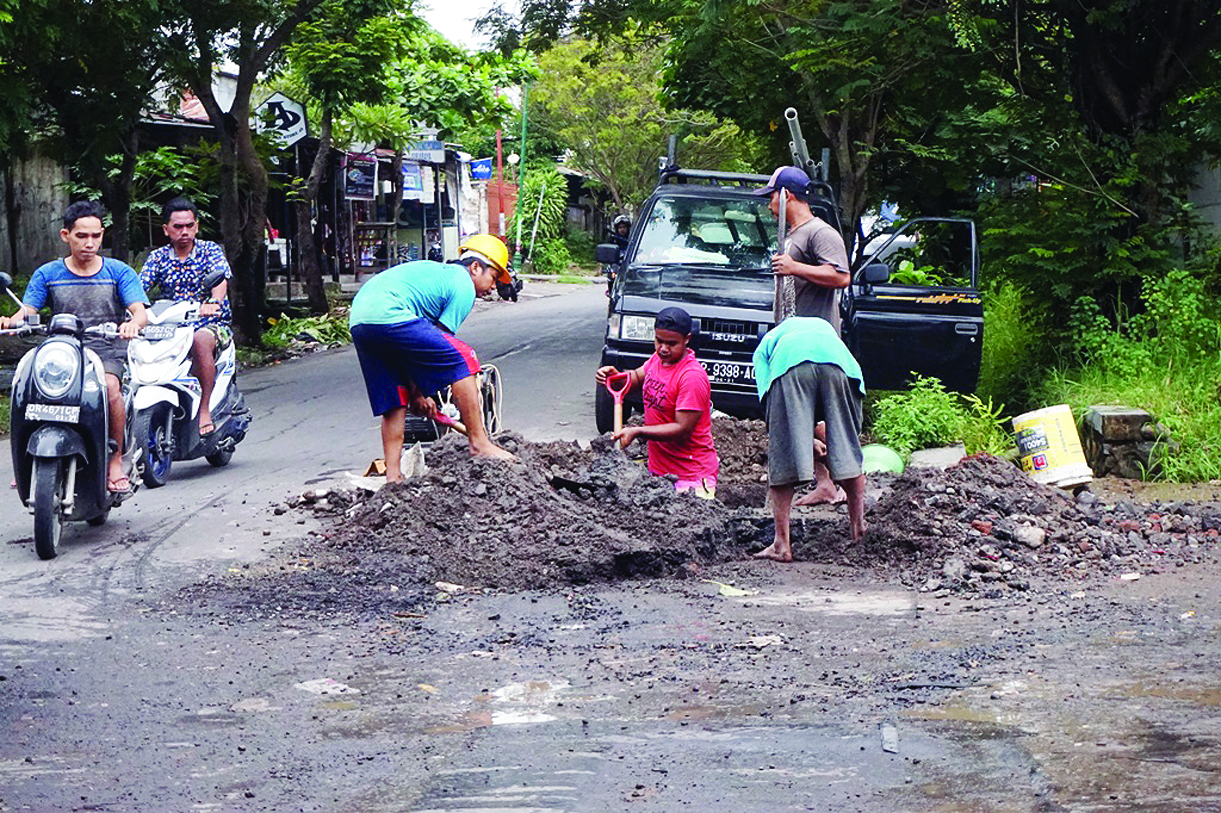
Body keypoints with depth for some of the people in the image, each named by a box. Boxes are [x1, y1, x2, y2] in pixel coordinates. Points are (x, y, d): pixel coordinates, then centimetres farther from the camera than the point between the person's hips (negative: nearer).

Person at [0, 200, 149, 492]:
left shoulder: (119, 272, 6)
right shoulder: (47, 274, 11)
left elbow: (140, 311, -5)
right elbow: (27, 311, 1)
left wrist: (132, 323, -30)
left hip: (108, 353, -2)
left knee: (109, 385, -36)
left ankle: (116, 461, -22)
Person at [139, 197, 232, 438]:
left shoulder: (210, 250, 2)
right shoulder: (158, 257, 10)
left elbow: (221, 281, -17)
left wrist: (211, 303, -39)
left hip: (212, 324, -3)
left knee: (201, 340, -38)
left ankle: (204, 410, -30)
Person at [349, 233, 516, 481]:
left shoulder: (437, 271, 33)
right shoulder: (463, 285, 6)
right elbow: (440, 347, 2)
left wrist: (416, 393, 28)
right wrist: (417, 392, 9)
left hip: (358, 321, 10)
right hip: (390, 317, -10)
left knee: (395, 403, 17)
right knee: (462, 360, -3)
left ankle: (393, 475, 15)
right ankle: (479, 443, -2)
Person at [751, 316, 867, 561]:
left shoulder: (767, 343, 39)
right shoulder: (824, 326, 47)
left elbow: (768, 403, 22)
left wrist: (808, 442, 25)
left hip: (789, 367, -2)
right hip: (838, 365, 2)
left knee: (782, 459, 5)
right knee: (849, 453, 15)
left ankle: (782, 544, 5)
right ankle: (858, 531, 23)